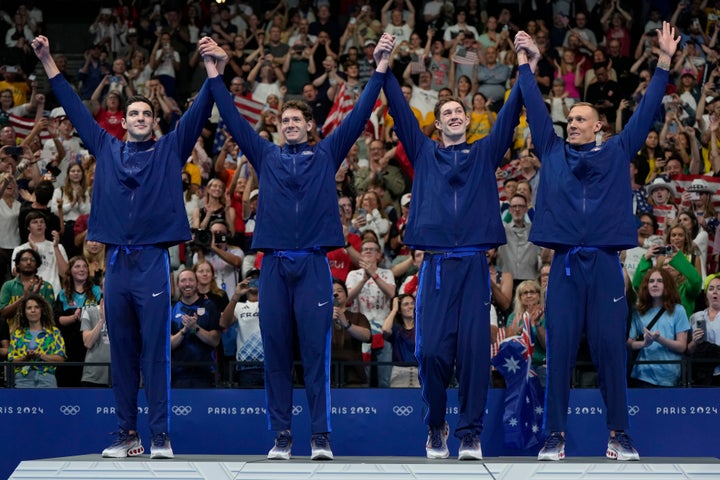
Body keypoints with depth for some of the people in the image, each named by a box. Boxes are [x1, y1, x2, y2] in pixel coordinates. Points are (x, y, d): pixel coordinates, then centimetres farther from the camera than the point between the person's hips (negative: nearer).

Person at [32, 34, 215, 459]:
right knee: (122, 352, 5)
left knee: (156, 350, -4)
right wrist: (48, 61, 17)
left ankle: (161, 436, -4)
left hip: (153, 261, -3)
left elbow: (198, 112, 2)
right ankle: (128, 435, 9)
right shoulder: (107, 149, 15)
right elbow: (75, 108, 18)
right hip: (117, 261, 3)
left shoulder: (169, 151, 9)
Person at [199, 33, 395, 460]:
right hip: (275, 264, 2)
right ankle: (282, 435, 6)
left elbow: (359, 116, 6)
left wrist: (380, 70, 0)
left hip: (314, 265, -2)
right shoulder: (267, 156, 13)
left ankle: (321, 436, -2)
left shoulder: (326, 155, 10)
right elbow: (234, 119, 11)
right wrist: (215, 75, 5)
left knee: (316, 351, -3)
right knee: (276, 352, 2)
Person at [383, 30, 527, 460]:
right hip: (437, 263, 0)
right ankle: (436, 428, 12)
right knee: (433, 350, -5)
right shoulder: (425, 154, 15)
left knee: (474, 349, -5)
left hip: (474, 263, 0)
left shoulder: (485, 154, 16)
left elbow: (509, 116, 8)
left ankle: (471, 433, -1)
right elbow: (401, 112, 8)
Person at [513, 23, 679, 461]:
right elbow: (536, 109, 14)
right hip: (565, 264, 1)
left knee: (611, 347, -1)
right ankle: (556, 436, 1)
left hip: (606, 264, -1)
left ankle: (619, 435, 3)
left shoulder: (618, 152, 10)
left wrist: (665, 62, 5)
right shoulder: (554, 153, 13)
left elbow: (646, 110, 9)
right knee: (560, 349, -1)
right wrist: (525, 63, 11)